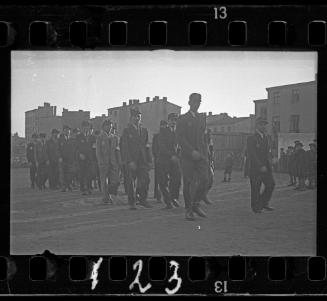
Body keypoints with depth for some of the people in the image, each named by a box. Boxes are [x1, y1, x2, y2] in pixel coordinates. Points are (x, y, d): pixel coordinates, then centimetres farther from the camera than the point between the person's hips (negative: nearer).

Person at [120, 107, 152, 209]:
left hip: (142, 160, 4)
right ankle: (132, 203, 7)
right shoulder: (127, 131, 0)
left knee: (145, 180, -7)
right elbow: (125, 147, -6)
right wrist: (130, 161, -15)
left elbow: (146, 146, 16)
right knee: (131, 182, -1)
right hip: (130, 160, -4)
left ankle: (142, 199, 8)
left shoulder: (144, 130, 15)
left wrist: (149, 160, 7)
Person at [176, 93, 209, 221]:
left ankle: (196, 204, 9)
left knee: (204, 180, -9)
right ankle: (188, 210, 7)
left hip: (201, 154, 4)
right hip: (187, 156, -4)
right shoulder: (182, 119, 2)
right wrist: (192, 151, -16)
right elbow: (180, 138, -7)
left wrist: (205, 153, 10)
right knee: (188, 183, -2)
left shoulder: (202, 118, 17)